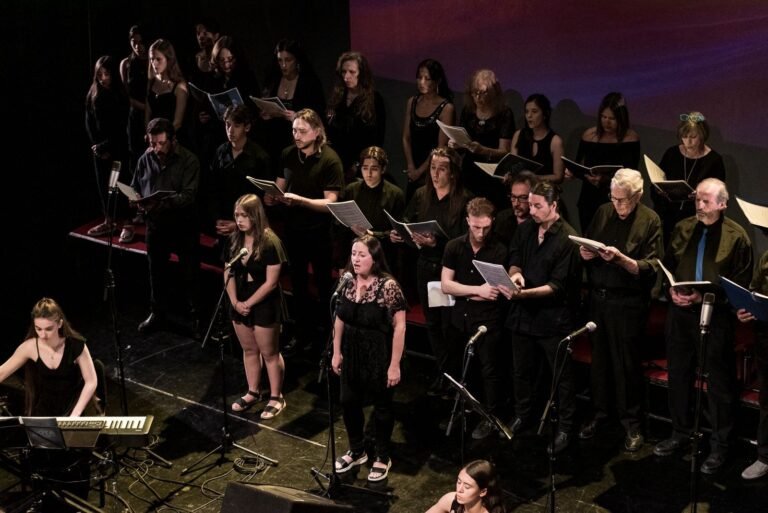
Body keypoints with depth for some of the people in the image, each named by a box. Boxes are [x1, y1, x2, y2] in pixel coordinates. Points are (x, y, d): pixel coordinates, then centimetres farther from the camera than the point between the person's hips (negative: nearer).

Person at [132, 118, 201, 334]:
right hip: (155, 223, 4)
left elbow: (189, 195, -19)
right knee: (157, 270, 16)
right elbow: (134, 189, 11)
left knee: (190, 273, 4)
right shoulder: (145, 159, 2)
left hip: (183, 224, -4)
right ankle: (157, 312, 31)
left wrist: (161, 203, -32)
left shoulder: (188, 160, -11)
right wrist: (138, 202, -13)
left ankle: (197, 315, 19)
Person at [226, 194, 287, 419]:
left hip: (264, 306, -6)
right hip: (239, 305, 6)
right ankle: (253, 393, 31)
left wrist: (249, 303, -15)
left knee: (269, 353, 4)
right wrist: (235, 301, -7)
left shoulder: (270, 242, -18)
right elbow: (228, 273, 5)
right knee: (249, 350, 17)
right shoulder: (234, 240, 1)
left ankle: (276, 397, 16)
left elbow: (271, 282, -18)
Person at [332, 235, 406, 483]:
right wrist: (336, 352, 9)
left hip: (379, 355, -6)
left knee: (381, 406, 12)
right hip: (352, 354, 6)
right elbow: (340, 319, 8)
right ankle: (356, 451, 38)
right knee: (349, 402, 16)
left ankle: (382, 458, 30)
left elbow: (399, 327, -19)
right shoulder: (348, 283, -2)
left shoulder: (388, 286, -21)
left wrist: (395, 364, -18)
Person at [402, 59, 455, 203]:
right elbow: (406, 138, 8)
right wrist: (411, 167, -2)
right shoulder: (412, 102, 8)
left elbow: (441, 147, -11)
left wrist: (420, 171, -8)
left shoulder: (446, 108, -10)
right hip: (414, 174, 5)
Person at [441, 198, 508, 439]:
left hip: (487, 320, -4)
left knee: (489, 370, 2)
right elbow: (445, 285, -5)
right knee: (453, 368, 15)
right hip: (458, 317, 4)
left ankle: (490, 417, 16)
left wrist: (463, 292, -8)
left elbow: (497, 293, -14)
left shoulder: (499, 250, -12)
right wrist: (478, 290, -16)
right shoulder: (454, 246, -1)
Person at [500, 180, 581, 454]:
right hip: (523, 313, 6)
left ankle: (565, 426, 21)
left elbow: (557, 286, -19)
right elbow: (514, 260, 9)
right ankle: (522, 414, 39)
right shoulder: (525, 229, 2)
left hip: (553, 317, -6)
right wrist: (515, 273, -16)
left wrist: (524, 293, -30)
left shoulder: (568, 238, -17)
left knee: (562, 374, 6)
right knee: (522, 369, 19)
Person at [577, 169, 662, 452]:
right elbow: (586, 249, 13)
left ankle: (632, 423, 15)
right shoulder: (603, 213, 7)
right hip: (598, 297, 4)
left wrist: (620, 258, -27)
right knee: (599, 357, 12)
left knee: (626, 362, 2)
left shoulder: (650, 220, -7)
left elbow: (650, 268, -13)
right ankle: (600, 413, 27)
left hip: (629, 303, -4)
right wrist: (585, 253, -10)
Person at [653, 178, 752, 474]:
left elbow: (740, 283, -8)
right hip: (680, 312, 5)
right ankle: (680, 433, 30)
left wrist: (705, 296, -17)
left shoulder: (736, 236, -6)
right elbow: (667, 266, 15)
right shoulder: (682, 229, 8)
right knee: (679, 375, 14)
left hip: (716, 315, -5)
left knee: (719, 382, 3)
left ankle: (719, 446, 14)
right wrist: (672, 289, -5)